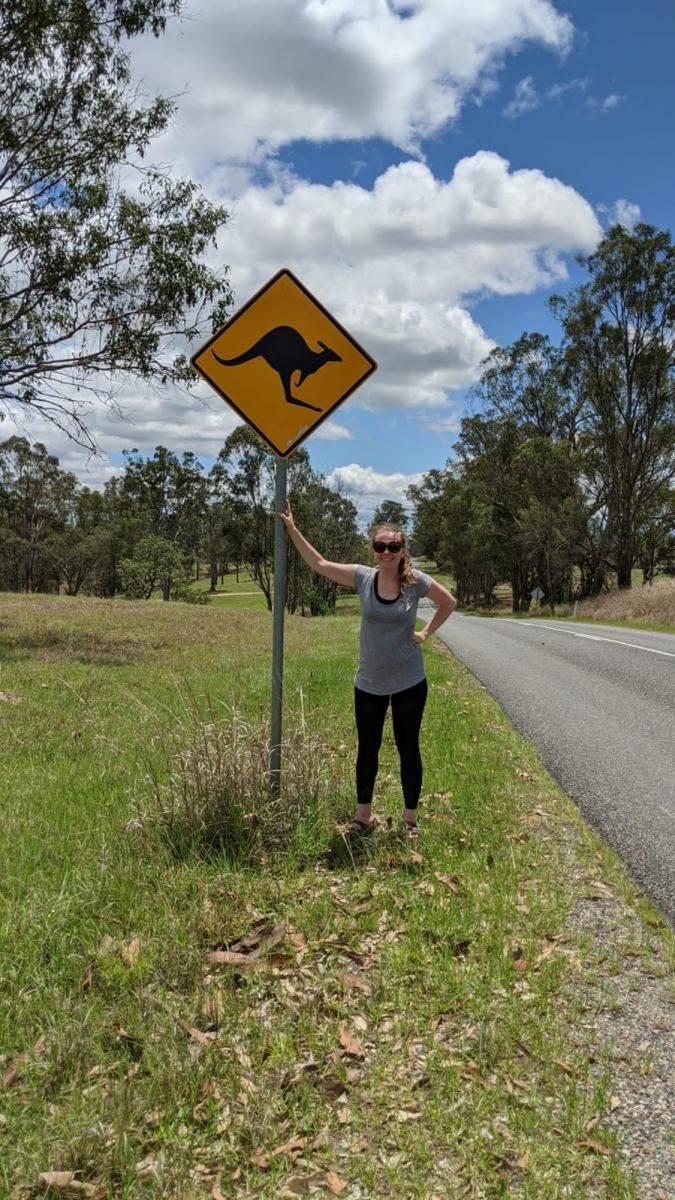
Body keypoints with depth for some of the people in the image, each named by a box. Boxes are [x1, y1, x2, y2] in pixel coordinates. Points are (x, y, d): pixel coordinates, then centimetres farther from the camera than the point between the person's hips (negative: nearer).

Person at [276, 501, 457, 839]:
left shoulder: (416, 581, -10)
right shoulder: (363, 578, -6)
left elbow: (449, 603, 7)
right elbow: (319, 564, -1)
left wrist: (426, 633, -1)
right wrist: (292, 529, -4)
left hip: (409, 683, -2)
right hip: (368, 684, 2)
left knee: (408, 749, 9)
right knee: (367, 748, 13)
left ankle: (410, 819, 23)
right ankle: (363, 815, 28)